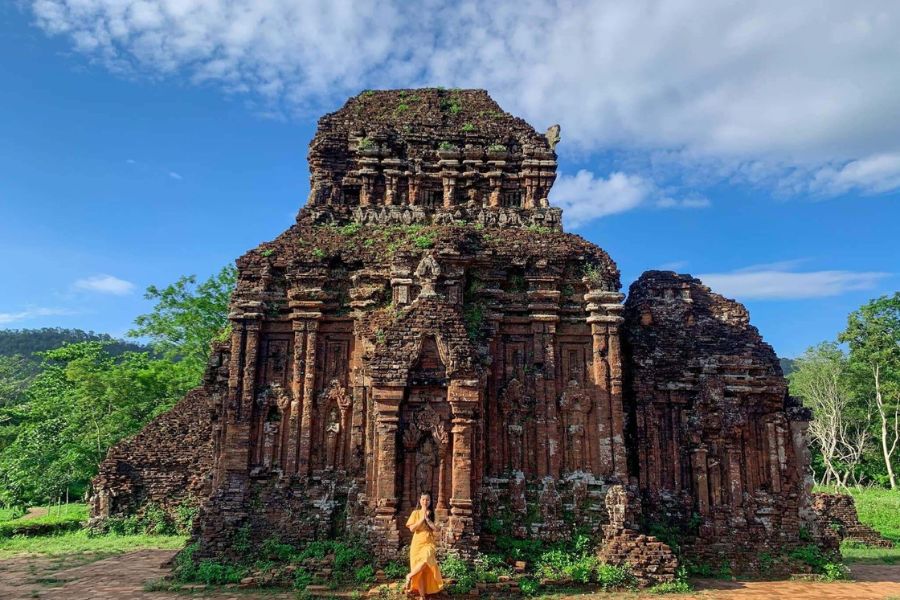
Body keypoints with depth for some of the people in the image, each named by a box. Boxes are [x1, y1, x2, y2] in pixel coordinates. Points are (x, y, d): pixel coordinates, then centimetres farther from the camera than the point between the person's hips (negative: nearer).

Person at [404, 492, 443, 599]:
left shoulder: (432, 514, 7)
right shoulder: (415, 513, 1)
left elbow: (436, 528, -5)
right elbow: (412, 528, -9)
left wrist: (427, 518, -12)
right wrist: (422, 518, -12)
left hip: (429, 544, 1)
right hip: (418, 544, -1)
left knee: (426, 559, -30)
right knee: (420, 571, -4)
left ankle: (410, 576, -10)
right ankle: (422, 595, 6)